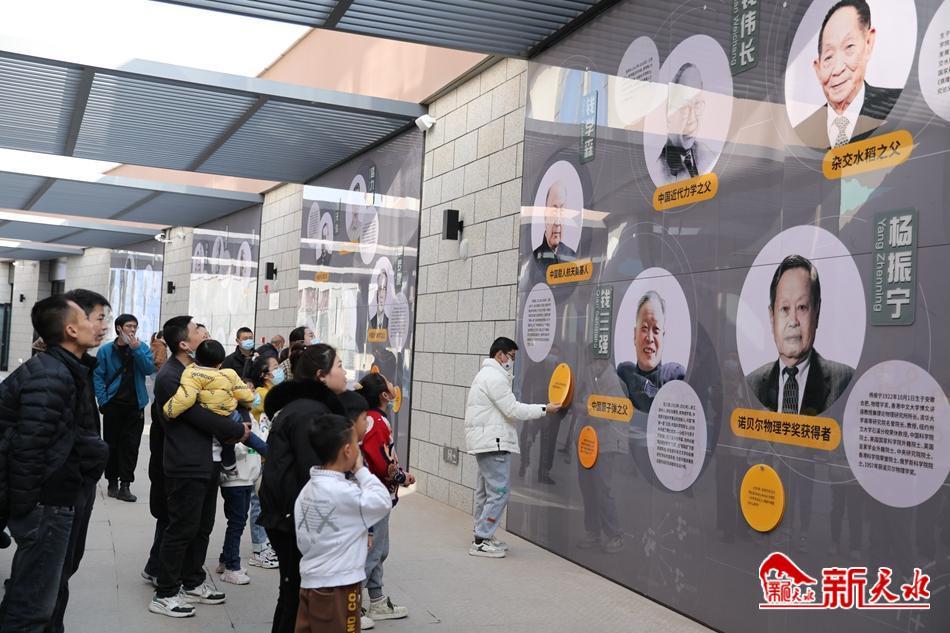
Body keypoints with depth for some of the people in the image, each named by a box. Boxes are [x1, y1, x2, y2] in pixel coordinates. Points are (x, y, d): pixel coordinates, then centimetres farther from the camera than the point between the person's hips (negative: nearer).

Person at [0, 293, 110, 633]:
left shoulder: (71, 369, 9)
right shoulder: (49, 376, -24)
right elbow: (29, 448, -25)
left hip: (67, 495, 11)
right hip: (46, 502, -11)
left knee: (54, 581, 25)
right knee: (33, 604, -2)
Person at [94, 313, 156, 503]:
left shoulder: (143, 348, 5)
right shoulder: (106, 350, 0)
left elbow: (149, 369, -8)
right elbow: (98, 376, -2)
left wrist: (136, 349, -17)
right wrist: (103, 401, -9)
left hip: (135, 405, 1)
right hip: (113, 405, -1)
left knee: (131, 445, -1)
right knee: (112, 444, 7)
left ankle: (125, 485, 3)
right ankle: (112, 482, 20)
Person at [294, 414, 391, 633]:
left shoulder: (308, 489, 6)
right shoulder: (343, 492, -21)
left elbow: (302, 541, 9)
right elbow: (383, 502, -13)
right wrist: (360, 470, -6)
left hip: (310, 584, 8)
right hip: (337, 588, -8)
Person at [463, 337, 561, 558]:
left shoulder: (487, 374, 20)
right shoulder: (494, 377, -15)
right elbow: (513, 410, -17)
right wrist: (544, 409, -11)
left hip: (485, 441, 11)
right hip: (493, 442, -11)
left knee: (485, 490, 16)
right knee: (499, 491, -9)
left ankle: (482, 536, 23)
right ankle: (481, 541, -8)